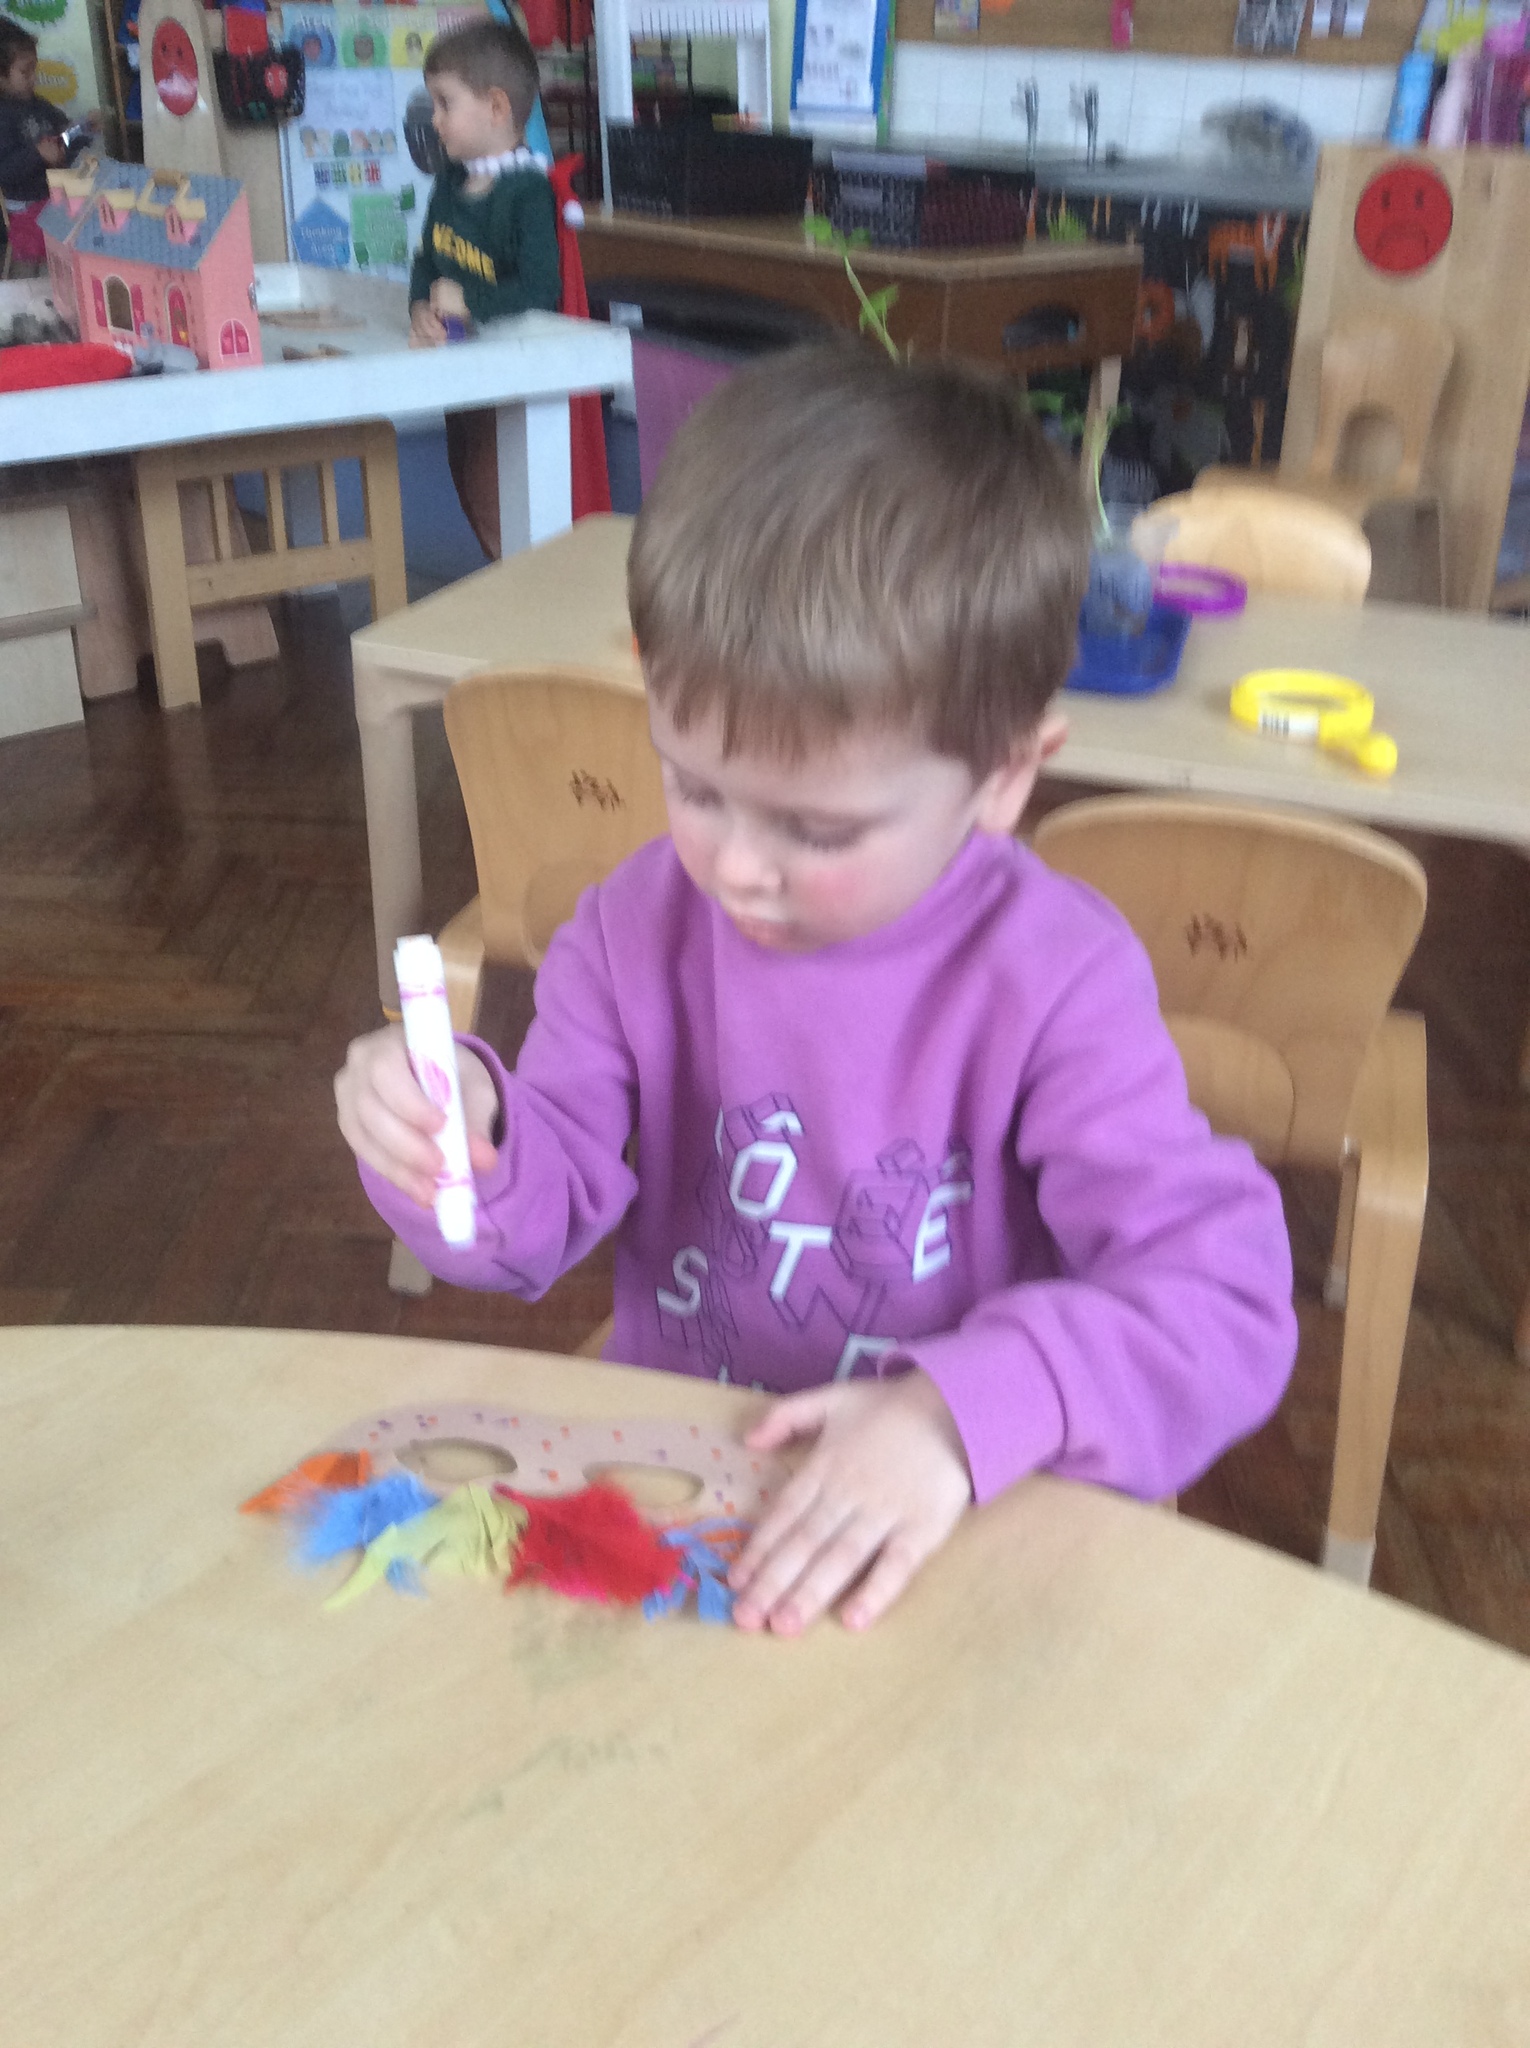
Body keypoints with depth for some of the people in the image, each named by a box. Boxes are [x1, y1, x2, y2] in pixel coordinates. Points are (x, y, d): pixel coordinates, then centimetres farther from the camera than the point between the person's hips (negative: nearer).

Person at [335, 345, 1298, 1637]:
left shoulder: (1054, 982, -16)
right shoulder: (642, 926, -3)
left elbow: (1221, 1299, -22)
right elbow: (540, 1222, 2)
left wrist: (968, 1408, -37)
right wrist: (461, 1142, -20)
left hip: (959, 1530, -3)